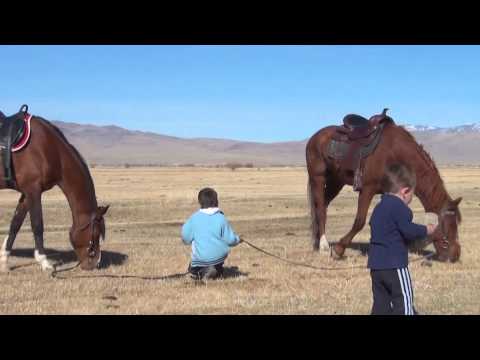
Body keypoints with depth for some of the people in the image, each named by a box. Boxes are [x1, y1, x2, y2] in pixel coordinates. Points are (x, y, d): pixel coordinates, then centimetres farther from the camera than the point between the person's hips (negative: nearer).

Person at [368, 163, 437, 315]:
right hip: (395, 264, -8)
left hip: (375, 264, 9)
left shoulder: (379, 207, 16)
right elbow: (409, 230, -20)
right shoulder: (399, 207, -13)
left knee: (381, 302, 11)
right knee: (404, 302, -2)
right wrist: (426, 230, -2)